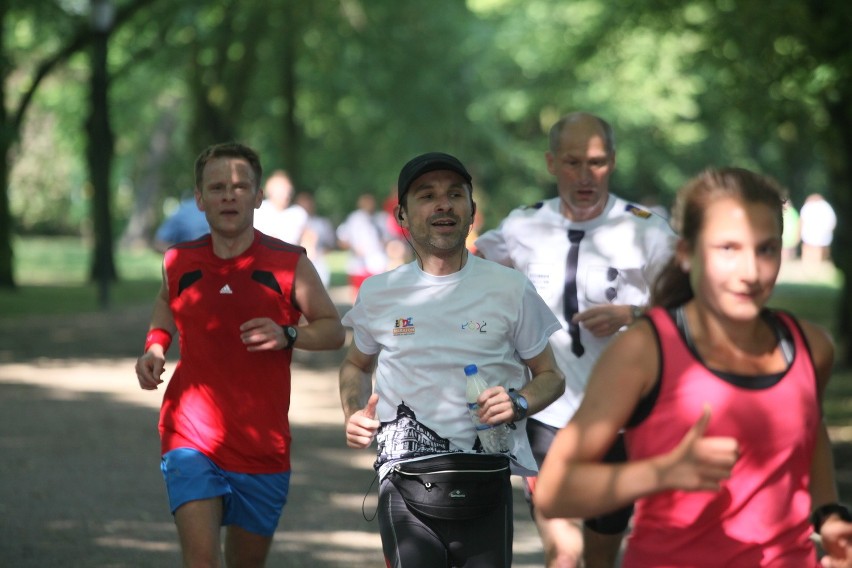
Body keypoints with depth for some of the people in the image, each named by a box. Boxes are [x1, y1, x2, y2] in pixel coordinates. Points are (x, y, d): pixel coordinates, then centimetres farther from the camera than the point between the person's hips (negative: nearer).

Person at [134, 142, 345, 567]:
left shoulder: (289, 264, -4)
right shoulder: (179, 263, 2)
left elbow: (333, 330, 3)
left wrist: (288, 336, -16)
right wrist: (155, 345, 5)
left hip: (263, 448, 1)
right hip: (191, 437, -1)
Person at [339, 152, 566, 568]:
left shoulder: (510, 289, 4)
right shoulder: (378, 293, 8)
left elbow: (550, 376, 12)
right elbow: (356, 365, 25)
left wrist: (519, 403, -9)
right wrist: (354, 413, 5)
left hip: (486, 483, 0)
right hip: (405, 483, 0)